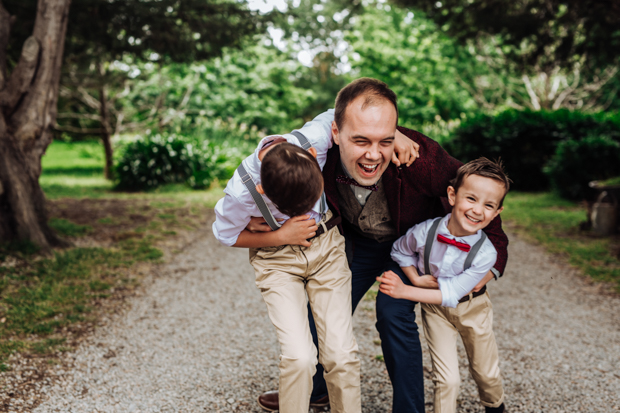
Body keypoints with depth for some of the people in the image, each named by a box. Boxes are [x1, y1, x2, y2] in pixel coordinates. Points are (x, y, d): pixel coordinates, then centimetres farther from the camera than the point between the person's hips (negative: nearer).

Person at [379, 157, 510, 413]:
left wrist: (403, 291, -36)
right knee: (447, 379, -3)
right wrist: (417, 279, -18)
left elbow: (451, 294, -31)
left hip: (472, 308, 1)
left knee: (486, 372, 21)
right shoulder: (424, 232, -28)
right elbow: (399, 250, -4)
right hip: (435, 309, 0)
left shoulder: (485, 253, -31)